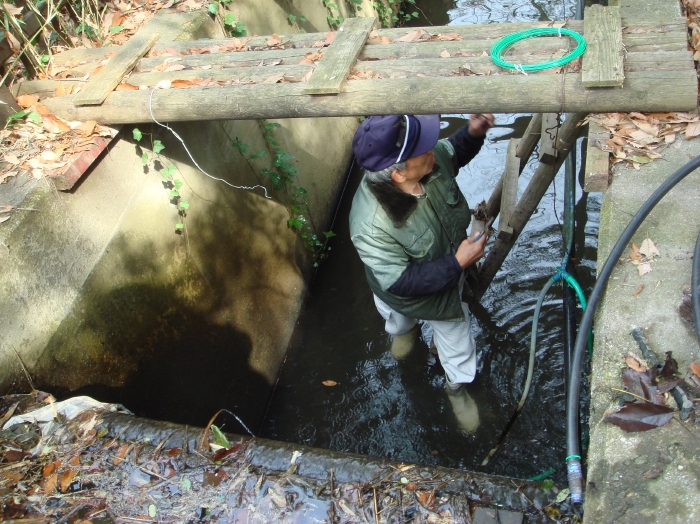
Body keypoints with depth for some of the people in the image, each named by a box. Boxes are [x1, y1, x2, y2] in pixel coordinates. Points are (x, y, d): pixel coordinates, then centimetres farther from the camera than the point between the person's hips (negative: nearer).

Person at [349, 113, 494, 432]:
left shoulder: (431, 161, -31)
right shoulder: (372, 226, -47)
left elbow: (455, 154, -5)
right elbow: (401, 283, -35)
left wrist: (473, 132, -26)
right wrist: (458, 263, -35)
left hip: (448, 284, 3)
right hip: (404, 298, -3)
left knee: (455, 339, 27)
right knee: (399, 321, 36)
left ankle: (457, 388, 59)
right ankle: (405, 330, 76)